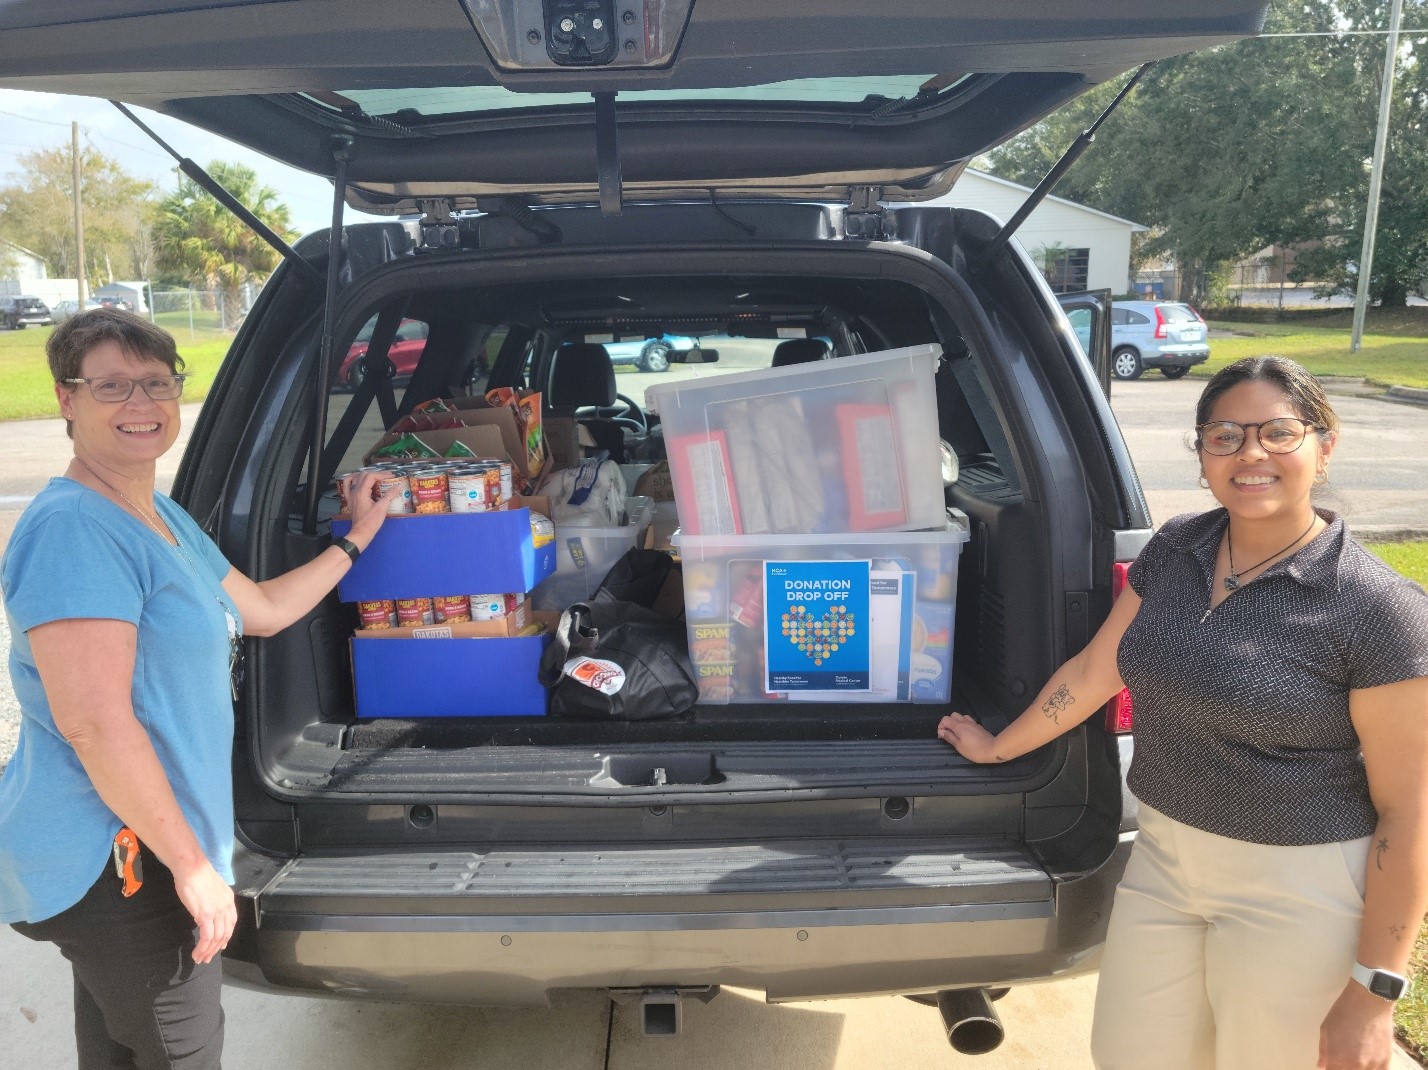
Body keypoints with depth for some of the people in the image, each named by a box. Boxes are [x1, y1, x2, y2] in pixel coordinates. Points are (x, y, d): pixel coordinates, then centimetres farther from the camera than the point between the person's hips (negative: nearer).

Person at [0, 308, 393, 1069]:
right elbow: (93, 723, -26)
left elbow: (263, 608, 22)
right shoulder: (72, 527, -21)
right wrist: (192, 865, -21)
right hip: (113, 863, -9)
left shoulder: (162, 517, 10)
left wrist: (357, 539, 23)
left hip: (133, 851, 9)